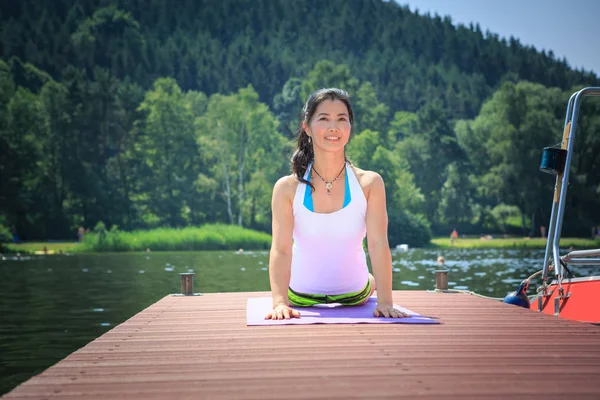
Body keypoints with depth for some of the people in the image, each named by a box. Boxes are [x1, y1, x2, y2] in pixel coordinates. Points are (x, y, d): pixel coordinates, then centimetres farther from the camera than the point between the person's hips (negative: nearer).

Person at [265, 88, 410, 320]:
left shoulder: (369, 184, -14)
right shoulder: (287, 188, -15)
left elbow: (378, 244, -21)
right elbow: (281, 249, -22)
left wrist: (385, 302, -33)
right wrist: (280, 302, -38)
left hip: (355, 298, 0)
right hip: (302, 298, 0)